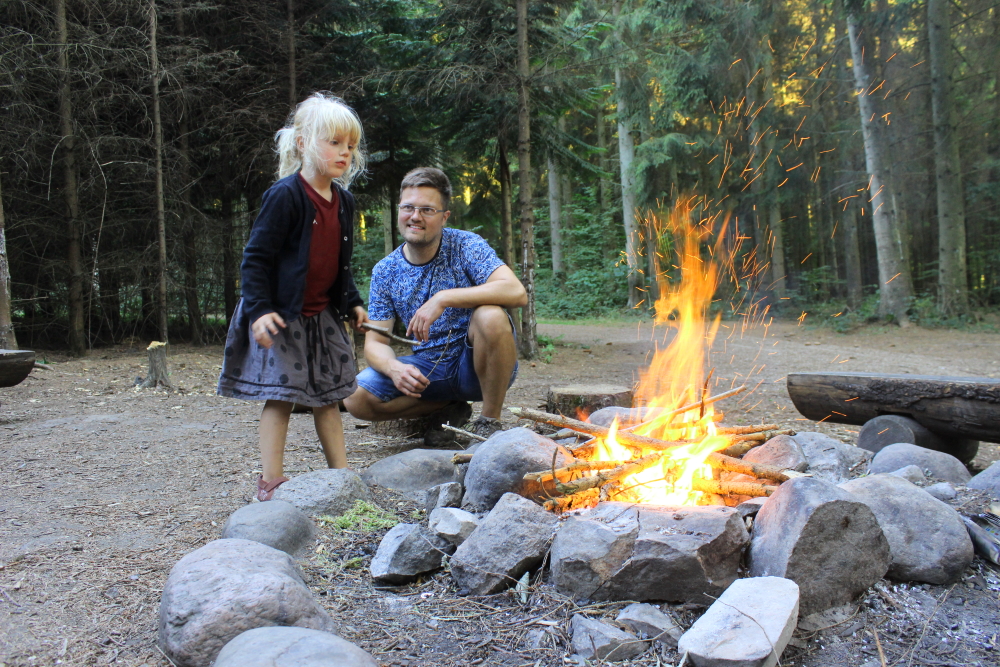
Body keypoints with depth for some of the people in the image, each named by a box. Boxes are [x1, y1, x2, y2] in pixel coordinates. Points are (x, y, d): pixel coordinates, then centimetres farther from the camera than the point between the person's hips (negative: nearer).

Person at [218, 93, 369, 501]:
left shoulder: (343, 201, 8)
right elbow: (256, 258, -16)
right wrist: (260, 309, -24)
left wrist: (352, 303, 11)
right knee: (280, 395, -3)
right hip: (281, 315, -7)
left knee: (328, 395, 12)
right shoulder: (284, 195, -16)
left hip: (322, 315, 8)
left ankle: (341, 476, 21)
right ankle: (270, 482, 7)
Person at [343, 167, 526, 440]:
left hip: (480, 363, -3)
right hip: (429, 369, 4)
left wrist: (444, 298, -34)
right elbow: (376, 343, -1)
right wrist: (394, 368, -25)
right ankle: (450, 407, 4)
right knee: (356, 398, -19)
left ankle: (489, 421, -14)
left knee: (490, 315, -35)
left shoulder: (466, 246, -11)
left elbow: (517, 292, -26)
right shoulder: (385, 272, 1)